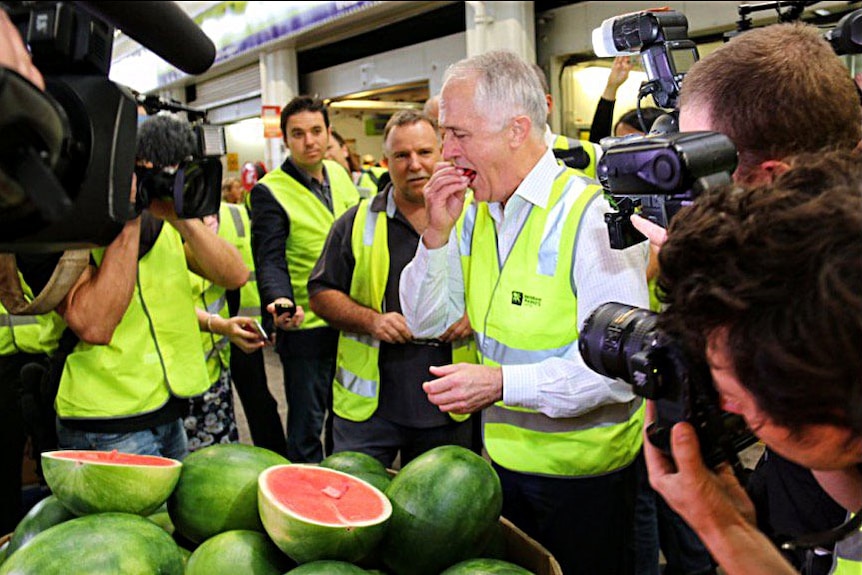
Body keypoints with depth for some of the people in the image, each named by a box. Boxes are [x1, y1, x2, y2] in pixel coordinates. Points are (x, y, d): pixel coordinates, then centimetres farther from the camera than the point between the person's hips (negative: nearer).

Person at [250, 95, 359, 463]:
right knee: (306, 423, 5)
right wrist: (280, 301, -37)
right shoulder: (269, 191, -12)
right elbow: (269, 259, -18)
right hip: (305, 327, -6)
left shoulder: (339, 174, 7)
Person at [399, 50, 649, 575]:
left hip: (582, 471, -6)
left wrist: (503, 383, -33)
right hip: (503, 458, 7)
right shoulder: (474, 214, 2)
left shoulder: (591, 214, -21)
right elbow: (427, 323, 3)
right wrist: (437, 235, -11)